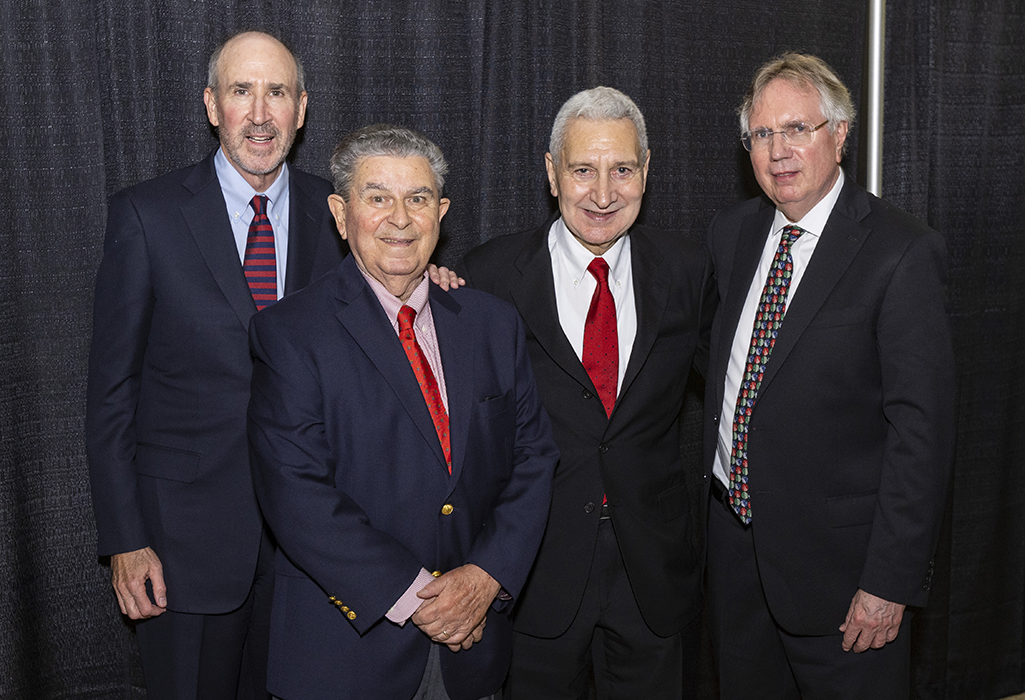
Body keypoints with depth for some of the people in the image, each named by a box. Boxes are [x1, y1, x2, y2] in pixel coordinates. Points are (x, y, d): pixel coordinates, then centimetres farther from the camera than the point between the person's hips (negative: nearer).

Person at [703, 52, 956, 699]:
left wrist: (891, 581, -18)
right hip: (734, 534, 6)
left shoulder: (902, 252, -15)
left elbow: (923, 428, -17)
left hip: (835, 559, -5)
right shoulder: (731, 234, 5)